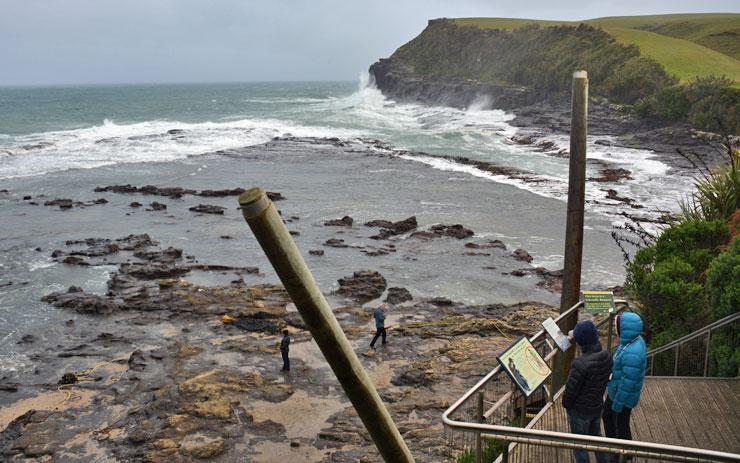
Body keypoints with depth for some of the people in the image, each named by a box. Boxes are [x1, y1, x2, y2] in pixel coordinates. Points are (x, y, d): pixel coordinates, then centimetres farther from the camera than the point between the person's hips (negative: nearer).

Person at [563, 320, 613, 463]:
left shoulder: (580, 364, -34)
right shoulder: (606, 356, -12)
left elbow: (571, 389, -23)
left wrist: (566, 404, -3)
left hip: (580, 411, -7)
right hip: (598, 406, 7)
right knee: (596, 436, 28)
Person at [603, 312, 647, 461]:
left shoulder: (631, 354, -39)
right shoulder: (635, 339, -9)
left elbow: (628, 383, -30)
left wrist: (618, 403, -17)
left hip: (623, 394, -9)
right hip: (615, 389, 9)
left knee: (620, 424, 17)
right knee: (607, 415, 28)